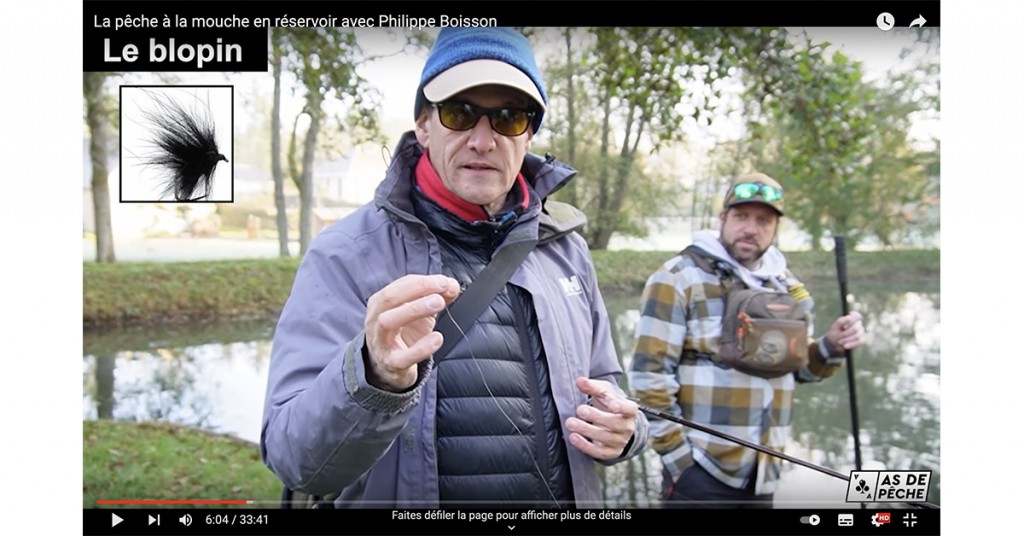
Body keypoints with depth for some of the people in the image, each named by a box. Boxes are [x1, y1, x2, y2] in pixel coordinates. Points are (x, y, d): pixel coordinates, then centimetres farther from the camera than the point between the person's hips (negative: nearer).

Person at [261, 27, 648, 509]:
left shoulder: (565, 249, -2)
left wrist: (620, 427, -12)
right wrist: (374, 377, -42)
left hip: (565, 499, 4)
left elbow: (603, 386, 10)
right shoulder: (347, 255, -16)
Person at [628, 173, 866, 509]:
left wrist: (832, 347, -1)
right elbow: (649, 374, -14)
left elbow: (794, 366, 18)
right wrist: (677, 453, -13)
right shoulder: (679, 278, -11)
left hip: (763, 472, 6)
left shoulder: (784, 285, 9)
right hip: (700, 469, -6)